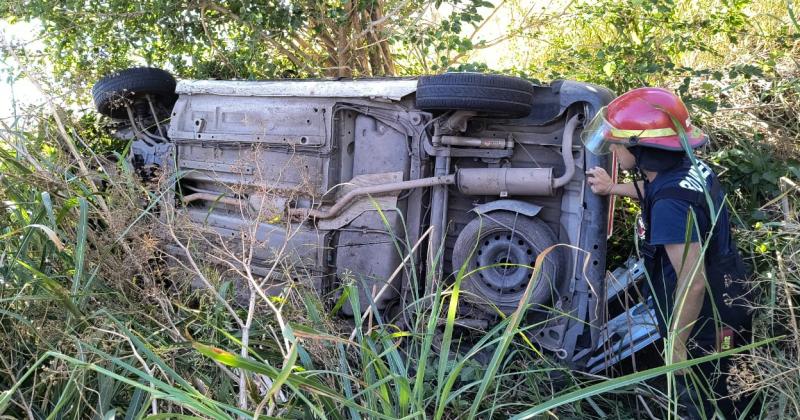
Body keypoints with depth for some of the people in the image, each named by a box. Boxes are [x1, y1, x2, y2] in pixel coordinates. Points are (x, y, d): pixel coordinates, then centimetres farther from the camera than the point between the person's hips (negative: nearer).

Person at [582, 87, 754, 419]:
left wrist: (676, 342, -20)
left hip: (705, 330, -9)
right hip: (728, 306, 9)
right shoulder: (691, 167, -5)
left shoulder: (671, 205, -34)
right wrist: (613, 188, 30)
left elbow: (693, 283, -32)